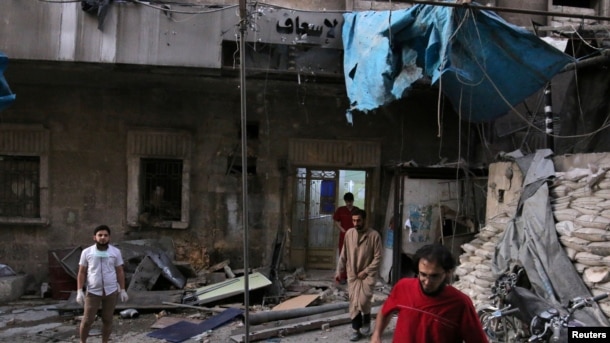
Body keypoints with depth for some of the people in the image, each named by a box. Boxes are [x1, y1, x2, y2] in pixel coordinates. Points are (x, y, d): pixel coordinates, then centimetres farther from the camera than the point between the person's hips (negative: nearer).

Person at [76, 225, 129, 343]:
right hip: (93, 292, -1)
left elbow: (120, 272, 4)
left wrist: (122, 290, 2)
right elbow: (82, 273, 1)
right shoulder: (87, 252, -3)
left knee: (107, 319, 8)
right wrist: (79, 291, -5)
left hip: (111, 291, 1)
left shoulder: (115, 252, -1)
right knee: (87, 320, 2)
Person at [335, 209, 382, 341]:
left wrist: (366, 271, -15)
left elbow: (378, 257, -10)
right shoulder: (349, 233, 1)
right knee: (354, 303, 4)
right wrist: (339, 270, 7)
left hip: (368, 275, -4)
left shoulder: (374, 235, -11)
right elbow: (343, 254, 9)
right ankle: (356, 330, 18)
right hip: (352, 274, 4)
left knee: (363, 301, -16)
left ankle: (366, 321, 13)